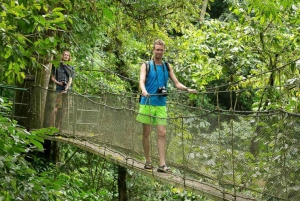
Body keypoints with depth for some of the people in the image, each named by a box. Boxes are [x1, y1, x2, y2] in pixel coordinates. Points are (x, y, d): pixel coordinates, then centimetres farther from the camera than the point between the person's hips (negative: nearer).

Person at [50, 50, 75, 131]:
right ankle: (51, 126, -14)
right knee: (57, 107, -13)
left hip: (67, 89, 3)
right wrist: (57, 82, -9)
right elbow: (52, 77, 10)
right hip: (59, 89, -3)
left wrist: (66, 89, -11)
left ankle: (58, 127, 7)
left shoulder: (71, 68, 14)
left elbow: (70, 79, 4)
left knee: (62, 109, 3)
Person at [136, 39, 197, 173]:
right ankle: (148, 161, 15)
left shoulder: (167, 67, 12)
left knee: (162, 133, -4)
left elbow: (176, 83, 9)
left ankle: (162, 164, -5)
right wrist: (144, 90, -35)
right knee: (146, 133, 3)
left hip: (161, 105, 3)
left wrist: (187, 89, -10)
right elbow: (142, 80, -14)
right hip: (147, 103, -3)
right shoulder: (146, 65, 2)